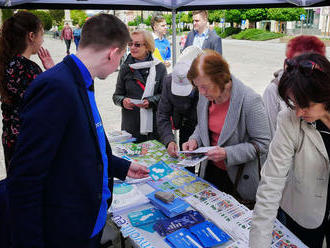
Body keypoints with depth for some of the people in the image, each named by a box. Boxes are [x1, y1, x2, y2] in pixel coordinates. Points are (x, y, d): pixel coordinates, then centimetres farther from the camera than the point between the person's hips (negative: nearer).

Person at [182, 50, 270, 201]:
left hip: (239, 177, -5)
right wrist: (195, 139, -8)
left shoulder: (250, 101, -24)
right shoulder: (205, 95, -4)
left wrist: (227, 153, -28)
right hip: (211, 171, 6)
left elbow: (262, 144, -19)